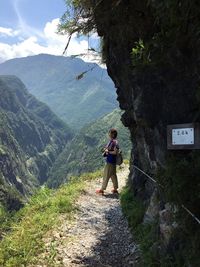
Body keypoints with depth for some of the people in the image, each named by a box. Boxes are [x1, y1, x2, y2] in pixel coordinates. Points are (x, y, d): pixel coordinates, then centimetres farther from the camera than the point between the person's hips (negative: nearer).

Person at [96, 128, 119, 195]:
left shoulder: (114, 142, -19)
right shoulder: (111, 141, 10)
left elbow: (115, 152, -24)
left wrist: (108, 151, -16)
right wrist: (105, 149, 3)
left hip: (111, 161, -10)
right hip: (110, 161, 10)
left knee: (106, 175, 0)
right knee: (113, 175, 15)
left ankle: (102, 189, 10)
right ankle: (115, 189, 24)